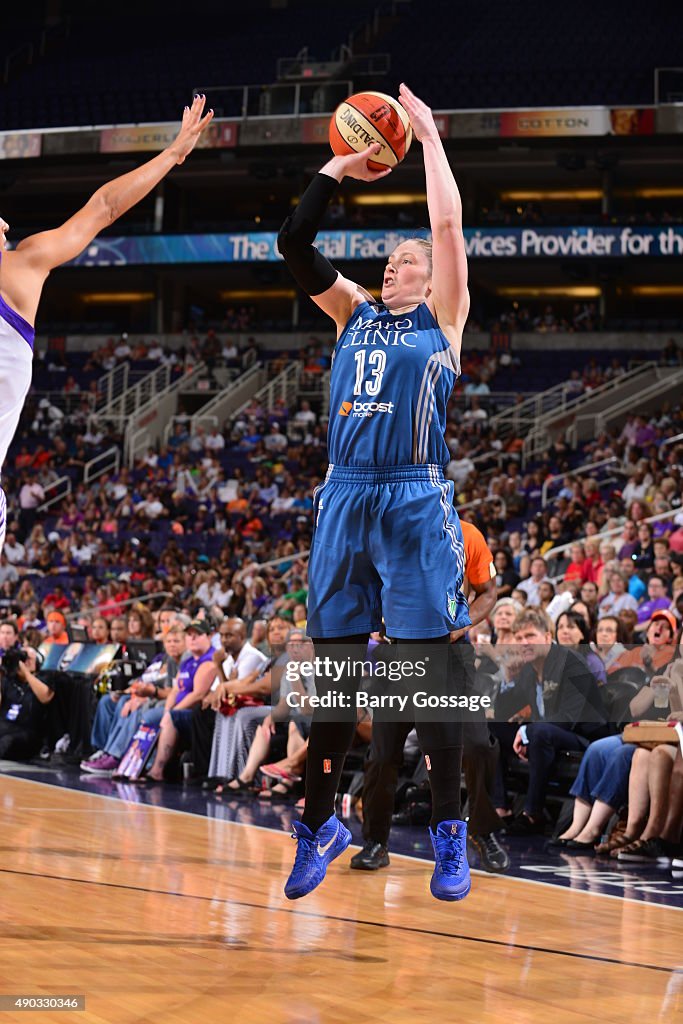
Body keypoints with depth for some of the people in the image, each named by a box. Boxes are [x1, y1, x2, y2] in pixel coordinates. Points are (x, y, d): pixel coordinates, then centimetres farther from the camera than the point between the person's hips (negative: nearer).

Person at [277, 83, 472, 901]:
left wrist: (429, 136, 4)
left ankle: (449, 836, 0)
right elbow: (293, 242, 12)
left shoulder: (442, 317, 7)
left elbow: (449, 222, -2)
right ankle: (319, 825, 16)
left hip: (416, 502, -4)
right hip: (343, 498, 4)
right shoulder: (353, 313, 18)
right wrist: (338, 168, 12)